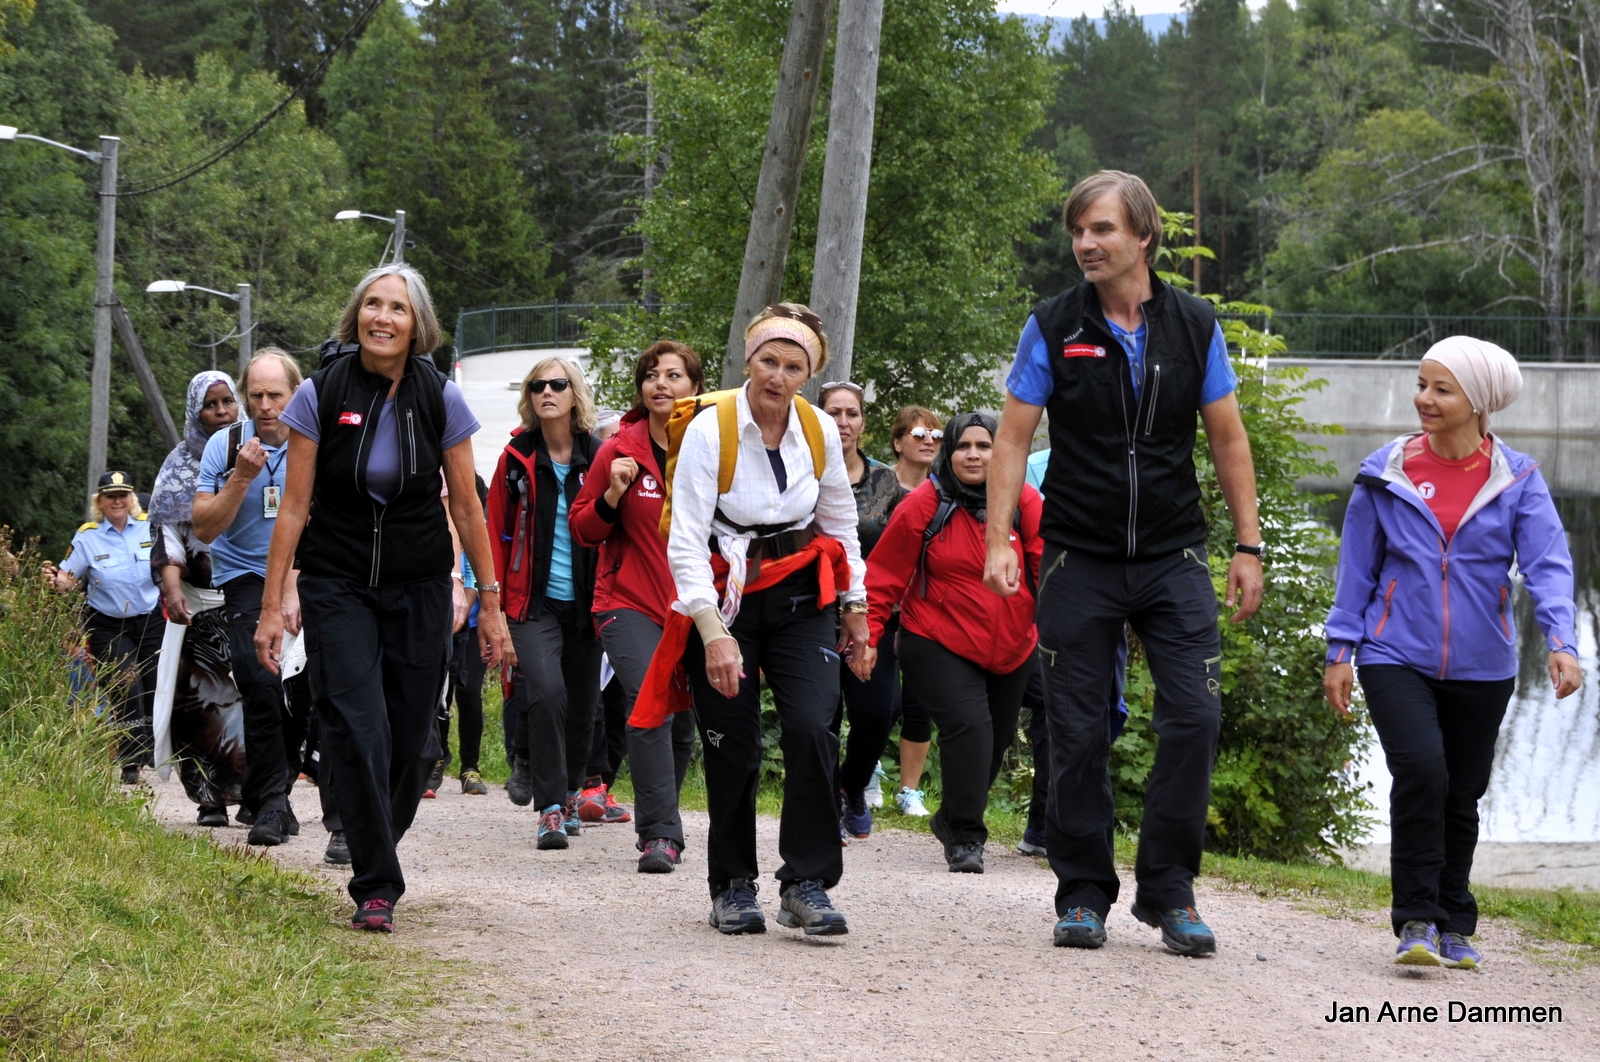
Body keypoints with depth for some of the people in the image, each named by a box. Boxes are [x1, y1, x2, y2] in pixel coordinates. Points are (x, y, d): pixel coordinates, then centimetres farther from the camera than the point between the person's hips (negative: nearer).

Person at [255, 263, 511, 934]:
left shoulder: (441, 399, -3)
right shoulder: (321, 395, -6)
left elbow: (467, 509, 3)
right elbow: (294, 508, -2)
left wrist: (491, 606, 3)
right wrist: (272, 604, -5)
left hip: (420, 588, 2)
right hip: (337, 584, -2)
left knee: (411, 740, 2)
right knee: (358, 731, -15)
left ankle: (378, 850, 27)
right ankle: (375, 887, -10)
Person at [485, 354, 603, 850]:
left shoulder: (599, 457, 2)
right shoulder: (518, 459, 1)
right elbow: (496, 531, 5)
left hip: (585, 601, 2)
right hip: (534, 602, -2)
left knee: (582, 706, 9)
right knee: (546, 692, -21)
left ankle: (568, 794, 33)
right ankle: (550, 809, -16)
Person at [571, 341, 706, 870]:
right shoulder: (618, 453, -1)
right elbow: (583, 529, 4)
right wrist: (612, 495, -14)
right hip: (631, 603, -2)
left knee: (683, 726, 10)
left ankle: (658, 822, 33)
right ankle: (660, 834, -20)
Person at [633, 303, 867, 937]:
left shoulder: (821, 432, -2)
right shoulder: (709, 431, -14)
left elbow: (840, 521, 15)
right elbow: (686, 542, -18)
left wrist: (855, 604, 17)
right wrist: (713, 634, -26)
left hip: (802, 599, 3)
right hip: (723, 599, -2)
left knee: (811, 730, -15)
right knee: (733, 747, -1)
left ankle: (807, 886, -6)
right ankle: (733, 886, 18)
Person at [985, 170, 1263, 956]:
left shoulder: (1194, 325, 3)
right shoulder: (1053, 326, -1)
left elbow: (1228, 440, 8)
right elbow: (1013, 436, -1)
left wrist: (1248, 547, 5)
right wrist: (998, 540, -12)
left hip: (1172, 558, 1)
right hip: (1079, 559, -1)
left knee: (1194, 717, -9)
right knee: (1078, 731, 0)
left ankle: (1168, 891, 2)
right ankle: (1083, 894, 12)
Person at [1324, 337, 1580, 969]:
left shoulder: (1517, 480, 0)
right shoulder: (1386, 473, 1)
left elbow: (1548, 564, -9)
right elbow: (1357, 567, 7)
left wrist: (1561, 640, -25)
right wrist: (1339, 651, 5)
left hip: (1480, 667, 1)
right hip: (1397, 657, -1)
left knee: (1462, 796, 10)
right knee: (1420, 769, -22)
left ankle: (1453, 927, 28)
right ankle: (1416, 921, -13)